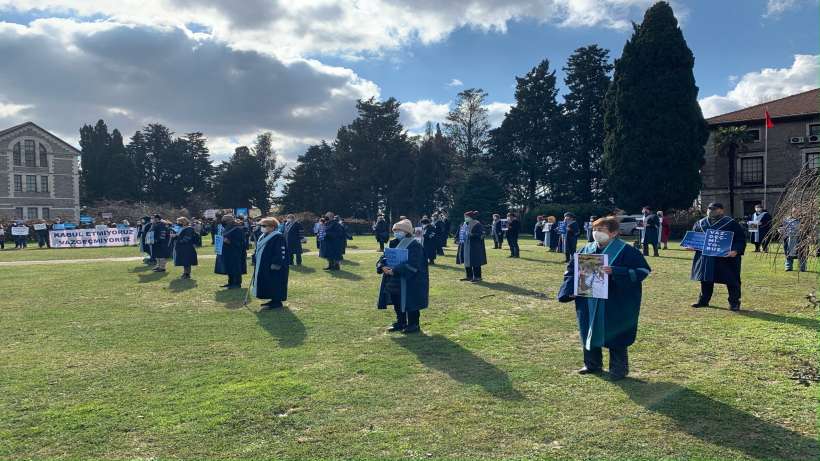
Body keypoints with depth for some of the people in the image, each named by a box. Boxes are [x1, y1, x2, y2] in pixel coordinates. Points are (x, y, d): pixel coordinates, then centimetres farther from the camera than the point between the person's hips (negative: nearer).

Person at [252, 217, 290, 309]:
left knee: (274, 284, -4)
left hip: (273, 267, -10)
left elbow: (282, 252, -21)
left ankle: (277, 301, 5)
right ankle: (273, 300, 23)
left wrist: (276, 264, -24)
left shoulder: (278, 237, -16)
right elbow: (257, 250, 23)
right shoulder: (263, 237, 13)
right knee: (267, 284, 14)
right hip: (263, 266, 10)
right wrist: (255, 261, 17)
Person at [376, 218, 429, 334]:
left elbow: (412, 265, -24)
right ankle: (400, 322, 30)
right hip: (394, 281, 7)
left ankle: (413, 324, 14)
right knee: (397, 303, 14)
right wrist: (382, 267, -17)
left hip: (409, 281, -7)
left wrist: (394, 270, -29)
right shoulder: (393, 243, 9)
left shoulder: (414, 245, -15)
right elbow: (384, 257, 7)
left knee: (409, 302, 0)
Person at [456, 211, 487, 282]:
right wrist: (460, 241, 6)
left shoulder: (477, 225, -11)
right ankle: (469, 276, 20)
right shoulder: (465, 224, 12)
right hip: (465, 246, 8)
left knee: (474, 262, -4)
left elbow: (481, 234, -16)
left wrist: (471, 235, -24)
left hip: (474, 247, -8)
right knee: (466, 261, 10)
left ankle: (477, 277, 5)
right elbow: (461, 233, 20)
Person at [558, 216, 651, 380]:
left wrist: (615, 272, -26)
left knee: (615, 335, 3)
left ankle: (619, 368, 20)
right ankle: (592, 364, 31)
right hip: (589, 304, 6)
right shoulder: (587, 250, 6)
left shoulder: (626, 251, -10)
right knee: (589, 332, 14)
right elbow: (571, 270, 13)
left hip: (615, 304, -6)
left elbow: (643, 270, -16)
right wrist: (571, 290, -2)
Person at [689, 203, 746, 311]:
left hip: (726, 258, -4)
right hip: (705, 258, 4)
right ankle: (703, 300, 25)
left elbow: (741, 239, -7)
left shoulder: (731, 224, -4)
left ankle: (734, 303, 12)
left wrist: (736, 250, -23)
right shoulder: (700, 224, 10)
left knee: (731, 281, 0)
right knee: (706, 280, 12)